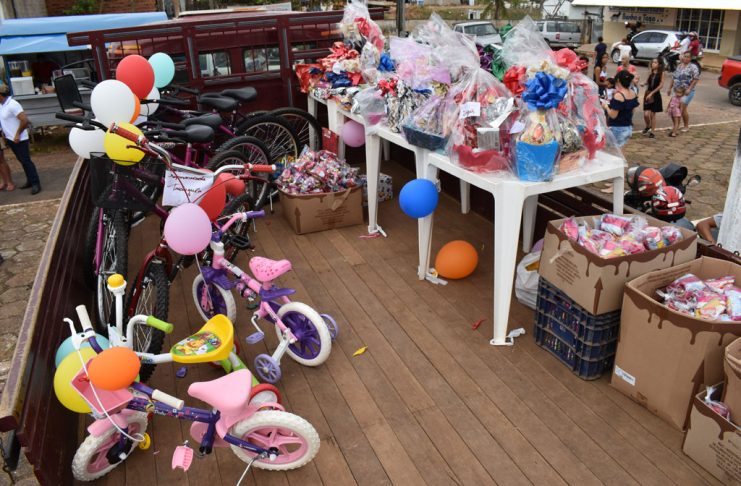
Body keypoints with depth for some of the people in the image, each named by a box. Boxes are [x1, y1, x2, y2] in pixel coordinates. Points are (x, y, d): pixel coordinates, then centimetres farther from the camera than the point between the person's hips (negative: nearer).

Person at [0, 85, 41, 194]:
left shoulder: (12, 105, -20)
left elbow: (24, 120, -24)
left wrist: (17, 134, -18)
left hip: (19, 139, -9)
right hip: (10, 139, 9)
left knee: (26, 161, -6)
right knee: (22, 160, 14)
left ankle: (36, 183, -3)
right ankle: (30, 181, 22)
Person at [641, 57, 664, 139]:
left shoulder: (661, 73, -6)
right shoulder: (650, 73, 6)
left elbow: (661, 85, -10)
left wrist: (652, 93, -16)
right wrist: (644, 84, -7)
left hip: (656, 95, -3)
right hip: (648, 94, 3)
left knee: (653, 114, 3)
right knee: (646, 114, -6)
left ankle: (652, 132, 15)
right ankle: (648, 126, 24)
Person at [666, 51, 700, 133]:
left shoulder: (693, 67, -6)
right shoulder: (679, 66, 15)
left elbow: (696, 79, -12)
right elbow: (673, 78, 21)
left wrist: (689, 89, -19)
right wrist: (670, 88, 17)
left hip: (686, 92, -6)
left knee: (682, 109, -10)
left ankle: (686, 126, 6)